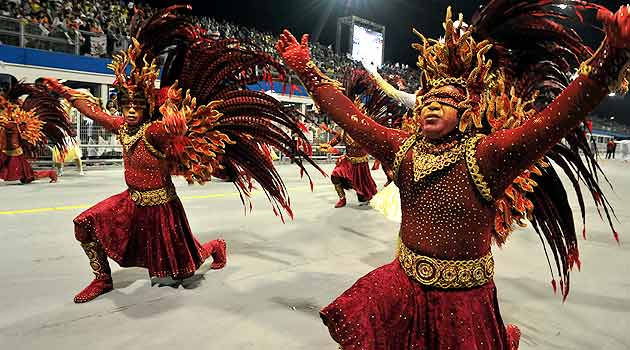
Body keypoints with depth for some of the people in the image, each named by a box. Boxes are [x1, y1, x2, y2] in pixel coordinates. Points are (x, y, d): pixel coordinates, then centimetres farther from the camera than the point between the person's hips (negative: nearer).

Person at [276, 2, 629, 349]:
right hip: (404, 287, 4)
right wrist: (306, 68, 2)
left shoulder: (484, 156, -17)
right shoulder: (403, 149, -4)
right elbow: (350, 116, -1)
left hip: (462, 300, -4)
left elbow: (555, 121, -30)